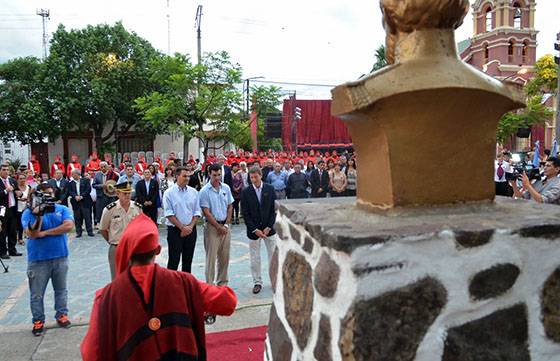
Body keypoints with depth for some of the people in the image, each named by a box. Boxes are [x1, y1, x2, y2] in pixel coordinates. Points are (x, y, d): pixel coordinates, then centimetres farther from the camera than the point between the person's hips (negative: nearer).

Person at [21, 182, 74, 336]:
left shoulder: (62, 209, 1)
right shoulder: (29, 212, -3)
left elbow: (68, 226, -15)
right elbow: (31, 234, -15)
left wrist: (44, 233, -14)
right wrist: (38, 215, -27)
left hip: (60, 257, 2)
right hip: (38, 259, -1)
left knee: (61, 289, 14)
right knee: (37, 294, 8)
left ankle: (62, 315, 28)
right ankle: (38, 321, 22)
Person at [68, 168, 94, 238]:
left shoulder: (86, 180, 4)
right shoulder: (71, 183, 10)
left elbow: (88, 189, -4)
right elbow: (69, 191, 2)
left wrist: (81, 196, -13)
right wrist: (75, 196, -15)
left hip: (85, 201, -2)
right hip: (76, 203, 3)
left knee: (87, 217, -1)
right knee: (77, 218, 4)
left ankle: (90, 231, 5)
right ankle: (78, 232, 12)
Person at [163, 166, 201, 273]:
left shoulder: (193, 192, 6)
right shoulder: (169, 193, -5)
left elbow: (197, 212, 6)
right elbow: (169, 214, -9)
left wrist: (190, 226, -8)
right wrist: (182, 227, -13)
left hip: (191, 230, 4)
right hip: (175, 230, -4)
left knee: (188, 260, 12)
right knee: (174, 260, -1)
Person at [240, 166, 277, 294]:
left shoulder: (270, 189, -1)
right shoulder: (246, 192, -5)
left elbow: (274, 209, -1)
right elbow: (245, 214, -5)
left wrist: (269, 227, -8)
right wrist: (255, 230, -11)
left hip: (269, 228, 1)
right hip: (253, 230, -1)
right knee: (255, 258, 5)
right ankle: (257, 282, 18)